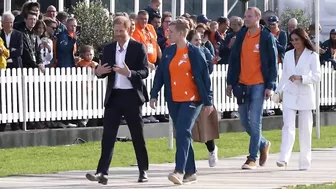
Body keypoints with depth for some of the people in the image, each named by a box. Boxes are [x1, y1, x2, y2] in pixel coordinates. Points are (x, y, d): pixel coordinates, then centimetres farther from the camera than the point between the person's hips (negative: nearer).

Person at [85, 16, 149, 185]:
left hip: (132, 96, -3)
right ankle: (102, 172, -10)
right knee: (108, 135, -5)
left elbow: (144, 72, -10)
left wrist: (129, 73, -28)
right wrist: (99, 72, -13)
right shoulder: (108, 49, 9)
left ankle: (143, 171, 18)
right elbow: (104, 71, 11)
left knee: (137, 136, 6)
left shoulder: (138, 47, -4)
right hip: (113, 96, 3)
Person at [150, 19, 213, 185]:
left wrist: (208, 101, -8)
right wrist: (154, 95, 1)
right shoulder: (168, 52, 8)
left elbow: (204, 77, -6)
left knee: (183, 132, -17)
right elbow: (160, 74, 10)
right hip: (173, 100, 6)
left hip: (191, 99, -6)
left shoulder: (194, 52, -7)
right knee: (182, 134, 8)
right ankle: (190, 172, 15)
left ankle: (179, 171, -24)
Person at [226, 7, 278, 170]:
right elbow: (233, 59, 12)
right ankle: (263, 144, 34)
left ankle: (252, 159, -2)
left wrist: (270, 86, -10)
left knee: (255, 122, -6)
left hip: (258, 85, -5)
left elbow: (273, 63, -5)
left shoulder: (267, 37, -5)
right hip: (242, 84, 5)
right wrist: (230, 83, 8)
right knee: (244, 121, 10)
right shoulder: (241, 36, 8)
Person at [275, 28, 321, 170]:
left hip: (305, 96, -2)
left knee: (305, 129, 3)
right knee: (288, 127, -11)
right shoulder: (288, 55, 11)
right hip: (289, 96, 2)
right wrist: (278, 91, 14)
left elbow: (316, 77, -10)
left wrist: (300, 78, -22)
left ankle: (305, 161, 11)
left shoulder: (312, 56, -2)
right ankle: (284, 158, -22)